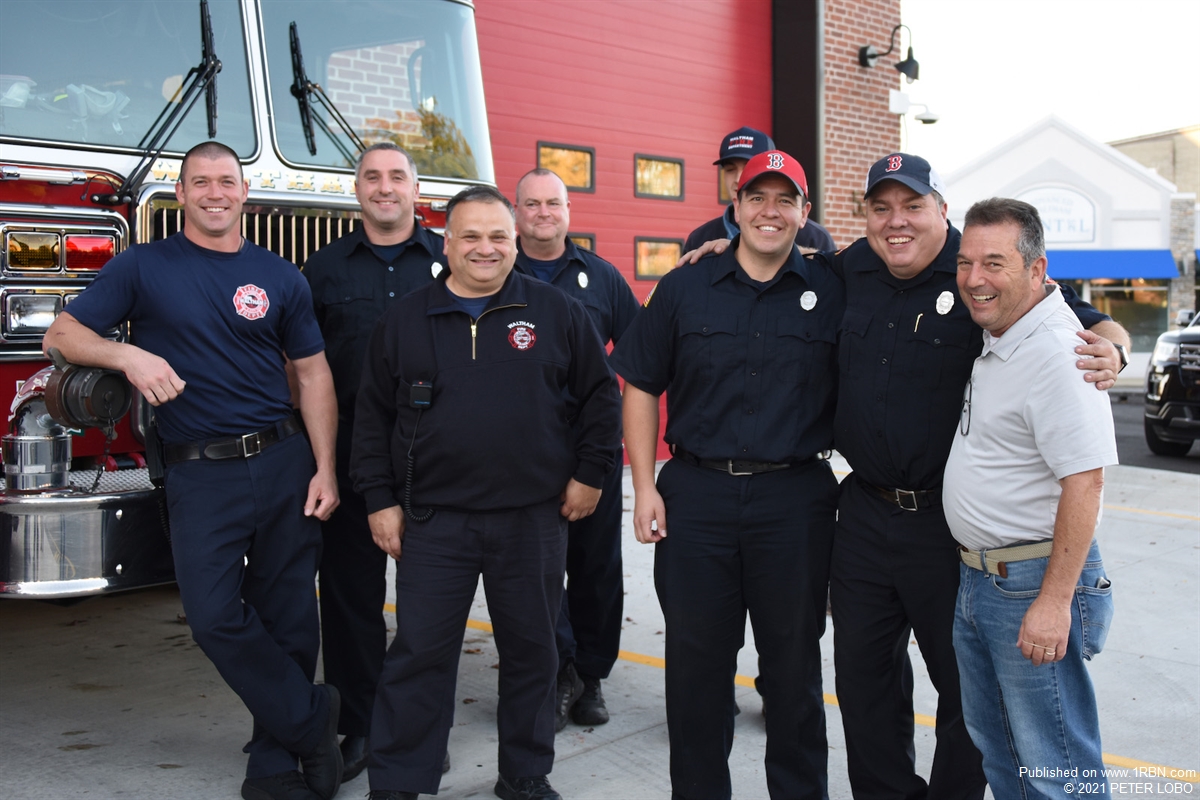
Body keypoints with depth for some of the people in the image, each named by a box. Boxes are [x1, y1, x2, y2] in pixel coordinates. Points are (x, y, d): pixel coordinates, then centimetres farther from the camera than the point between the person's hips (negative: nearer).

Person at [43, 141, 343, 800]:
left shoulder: (280, 277, 8)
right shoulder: (143, 266, 6)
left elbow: (312, 373, 9)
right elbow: (62, 334, 5)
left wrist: (324, 469, 0)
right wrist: (128, 355, -17)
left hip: (284, 463, 1)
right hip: (199, 474, -1)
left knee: (288, 617, 4)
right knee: (215, 616, -10)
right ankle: (311, 721, 8)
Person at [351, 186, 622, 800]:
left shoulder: (556, 312, 3)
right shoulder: (403, 321, 5)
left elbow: (601, 395, 8)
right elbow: (372, 415, 8)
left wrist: (590, 474, 3)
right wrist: (379, 499, 3)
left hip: (534, 519, 1)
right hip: (433, 521, 0)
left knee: (531, 653, 12)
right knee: (418, 655, 4)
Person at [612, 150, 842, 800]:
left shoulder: (831, 295, 4)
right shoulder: (683, 289, 5)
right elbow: (640, 387, 5)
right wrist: (645, 487, -1)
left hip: (796, 499, 0)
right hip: (696, 496, 1)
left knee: (793, 661, 12)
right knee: (696, 661, 10)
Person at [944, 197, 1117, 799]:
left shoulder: (1056, 354, -21)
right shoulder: (995, 340, 8)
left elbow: (1083, 482, -25)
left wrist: (1054, 601, -25)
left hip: (1034, 586, -10)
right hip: (976, 577, 10)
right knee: (995, 748, 22)